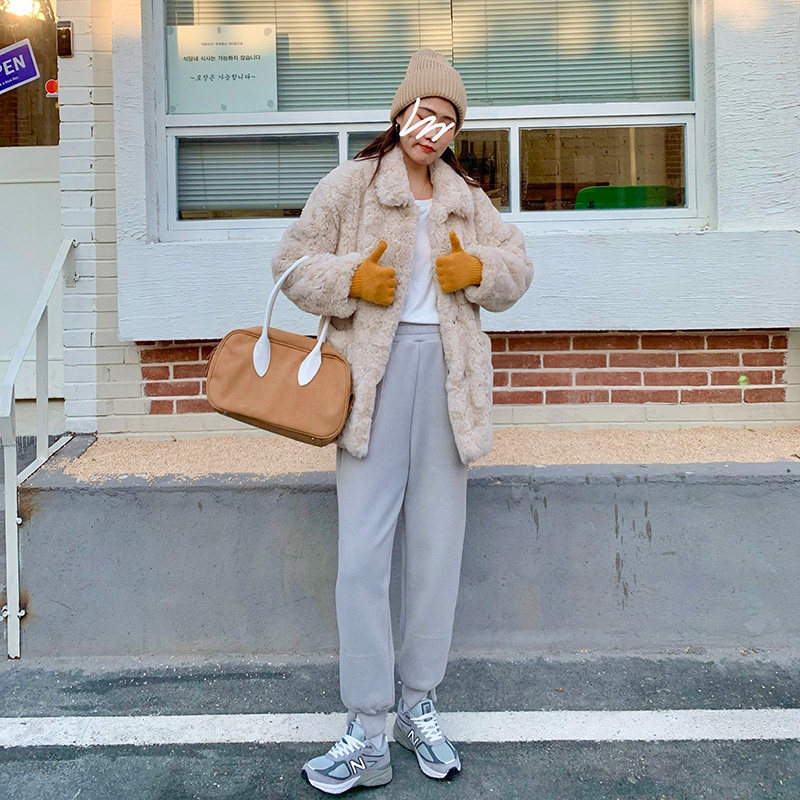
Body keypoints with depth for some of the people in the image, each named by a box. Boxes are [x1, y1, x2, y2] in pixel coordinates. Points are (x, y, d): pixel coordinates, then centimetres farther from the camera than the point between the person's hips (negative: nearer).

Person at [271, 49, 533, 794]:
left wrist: (479, 269, -1)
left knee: (438, 546, 8)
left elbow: (517, 266, 20)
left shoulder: (467, 198, 16)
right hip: (373, 374, -3)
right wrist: (351, 280, -14)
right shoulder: (350, 185, 5)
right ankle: (367, 734, 4)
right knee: (361, 553, -7)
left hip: (446, 373, 4)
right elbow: (292, 264, 3)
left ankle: (420, 705, 25)